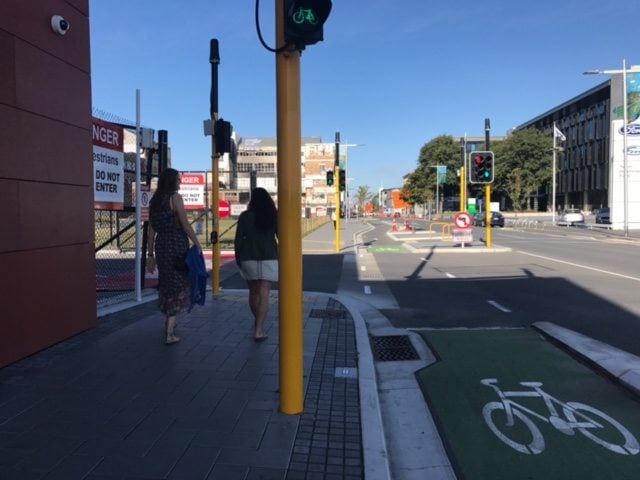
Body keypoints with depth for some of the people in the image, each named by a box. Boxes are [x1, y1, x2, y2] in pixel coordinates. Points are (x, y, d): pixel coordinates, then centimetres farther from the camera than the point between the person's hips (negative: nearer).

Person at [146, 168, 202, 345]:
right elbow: (185, 225, -10)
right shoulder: (175, 197, -6)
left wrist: (150, 254, 16)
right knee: (177, 285, -1)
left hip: (161, 246, 7)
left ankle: (169, 324, 33)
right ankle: (169, 333, -1)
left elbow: (151, 230, 13)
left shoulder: (154, 201, 13)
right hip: (177, 246, -6)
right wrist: (198, 245, -2)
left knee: (167, 283, 19)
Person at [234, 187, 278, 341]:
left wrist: (238, 257, 11)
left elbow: (238, 239, -1)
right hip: (269, 258, -1)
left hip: (249, 258, 1)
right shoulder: (274, 216, -1)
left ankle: (258, 324, 31)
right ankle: (258, 330, -11)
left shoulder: (245, 216, -1)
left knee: (253, 292, 17)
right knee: (264, 294, -3)